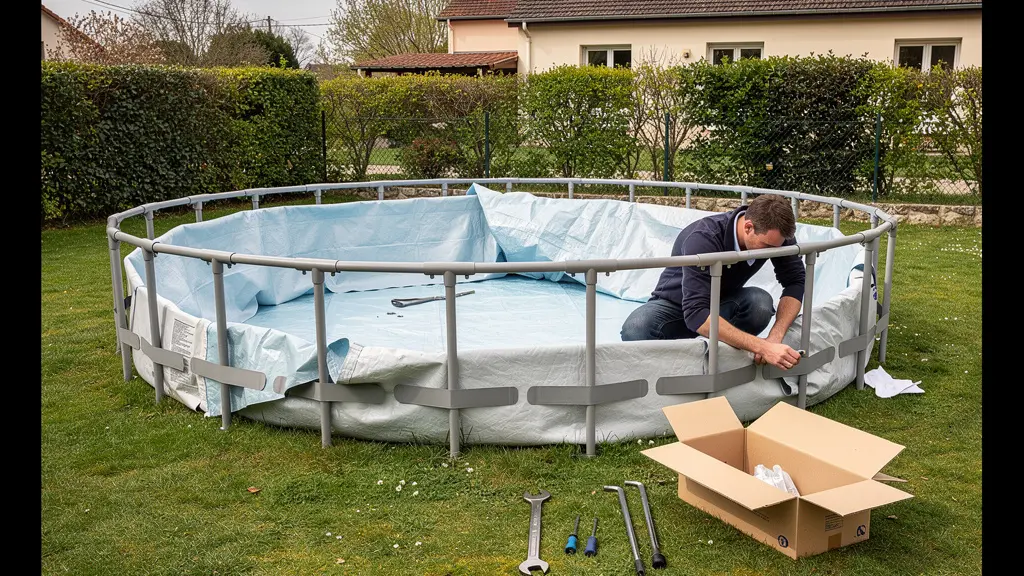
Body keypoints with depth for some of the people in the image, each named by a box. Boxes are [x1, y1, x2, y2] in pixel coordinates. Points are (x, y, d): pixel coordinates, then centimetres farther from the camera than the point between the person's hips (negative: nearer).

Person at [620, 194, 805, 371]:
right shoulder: (704, 238, -36)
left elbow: (796, 282, -16)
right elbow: (696, 313, -45)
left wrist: (775, 337, -34)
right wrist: (763, 347, -52)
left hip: (722, 304, 4)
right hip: (675, 304, -4)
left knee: (761, 302, -32)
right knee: (635, 331, -38)